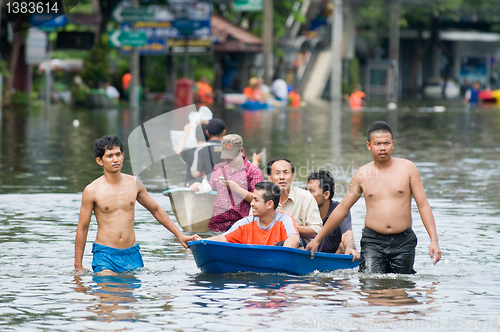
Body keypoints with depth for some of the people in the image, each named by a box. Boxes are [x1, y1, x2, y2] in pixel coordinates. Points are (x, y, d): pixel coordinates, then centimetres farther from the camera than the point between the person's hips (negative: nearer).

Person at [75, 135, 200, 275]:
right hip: (105, 255, -4)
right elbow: (82, 228, 0)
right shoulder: (92, 191, -5)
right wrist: (78, 266, -1)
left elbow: (156, 210, 20)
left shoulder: (134, 183, 7)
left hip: (132, 254, 4)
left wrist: (180, 235, 16)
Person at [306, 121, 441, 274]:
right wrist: (317, 239, 16)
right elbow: (342, 209, 14)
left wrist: (434, 240, -8)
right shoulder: (362, 175, 6)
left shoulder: (407, 168, 3)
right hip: (372, 242, 0)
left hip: (403, 243, 0)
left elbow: (423, 205, 2)